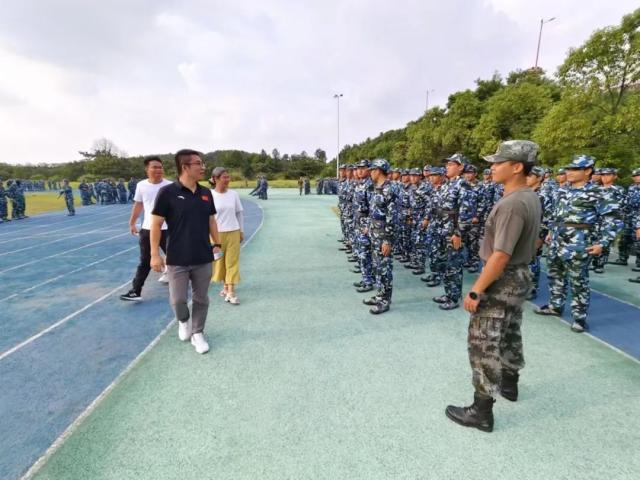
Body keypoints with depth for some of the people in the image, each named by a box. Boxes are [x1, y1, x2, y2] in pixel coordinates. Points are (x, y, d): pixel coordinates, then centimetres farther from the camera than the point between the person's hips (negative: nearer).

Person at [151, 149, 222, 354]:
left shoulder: (206, 193, 3)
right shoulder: (167, 192, -11)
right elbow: (156, 224, -8)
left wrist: (217, 244, 11)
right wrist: (155, 254, -9)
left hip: (203, 258, 4)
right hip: (177, 259, -3)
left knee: (201, 299, 11)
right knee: (178, 300, 4)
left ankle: (198, 333, 30)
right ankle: (183, 321, 37)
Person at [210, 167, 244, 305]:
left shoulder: (234, 194, 0)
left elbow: (239, 213, 7)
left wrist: (241, 231, 7)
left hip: (233, 232, 2)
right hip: (216, 233, -1)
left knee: (232, 261, 1)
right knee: (220, 261, 10)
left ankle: (231, 292, 4)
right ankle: (226, 286, 29)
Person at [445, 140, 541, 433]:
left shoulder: (512, 204, -26)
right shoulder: (531, 198, 6)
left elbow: (500, 256, -29)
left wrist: (475, 291, -23)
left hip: (501, 281, -10)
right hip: (520, 276, 10)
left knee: (484, 344, 0)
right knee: (509, 335, 25)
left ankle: (481, 411, 12)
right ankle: (509, 384, 45)